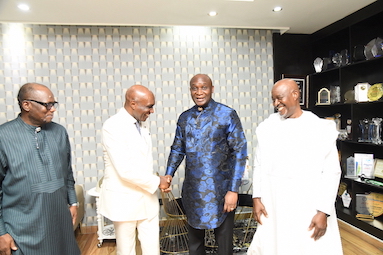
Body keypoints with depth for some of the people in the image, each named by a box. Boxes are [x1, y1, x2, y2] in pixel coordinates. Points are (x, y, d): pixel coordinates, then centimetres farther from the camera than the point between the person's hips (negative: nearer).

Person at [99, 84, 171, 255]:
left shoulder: (141, 124, 7)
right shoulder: (113, 126, -19)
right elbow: (125, 170, -25)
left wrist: (158, 180, -1)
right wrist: (156, 182, -15)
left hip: (147, 197, 6)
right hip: (124, 199, -6)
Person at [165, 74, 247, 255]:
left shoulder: (228, 115, -7)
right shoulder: (184, 118, 6)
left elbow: (239, 152, -9)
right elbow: (177, 149, 13)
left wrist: (233, 190, -13)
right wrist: (168, 175, -3)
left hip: (220, 190, -3)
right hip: (192, 191, 4)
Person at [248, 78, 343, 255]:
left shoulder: (322, 128, -4)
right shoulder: (267, 127, 4)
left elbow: (331, 172, -5)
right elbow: (259, 165, 7)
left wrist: (323, 211, -10)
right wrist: (256, 197, 2)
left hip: (309, 208, -2)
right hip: (272, 207, 3)